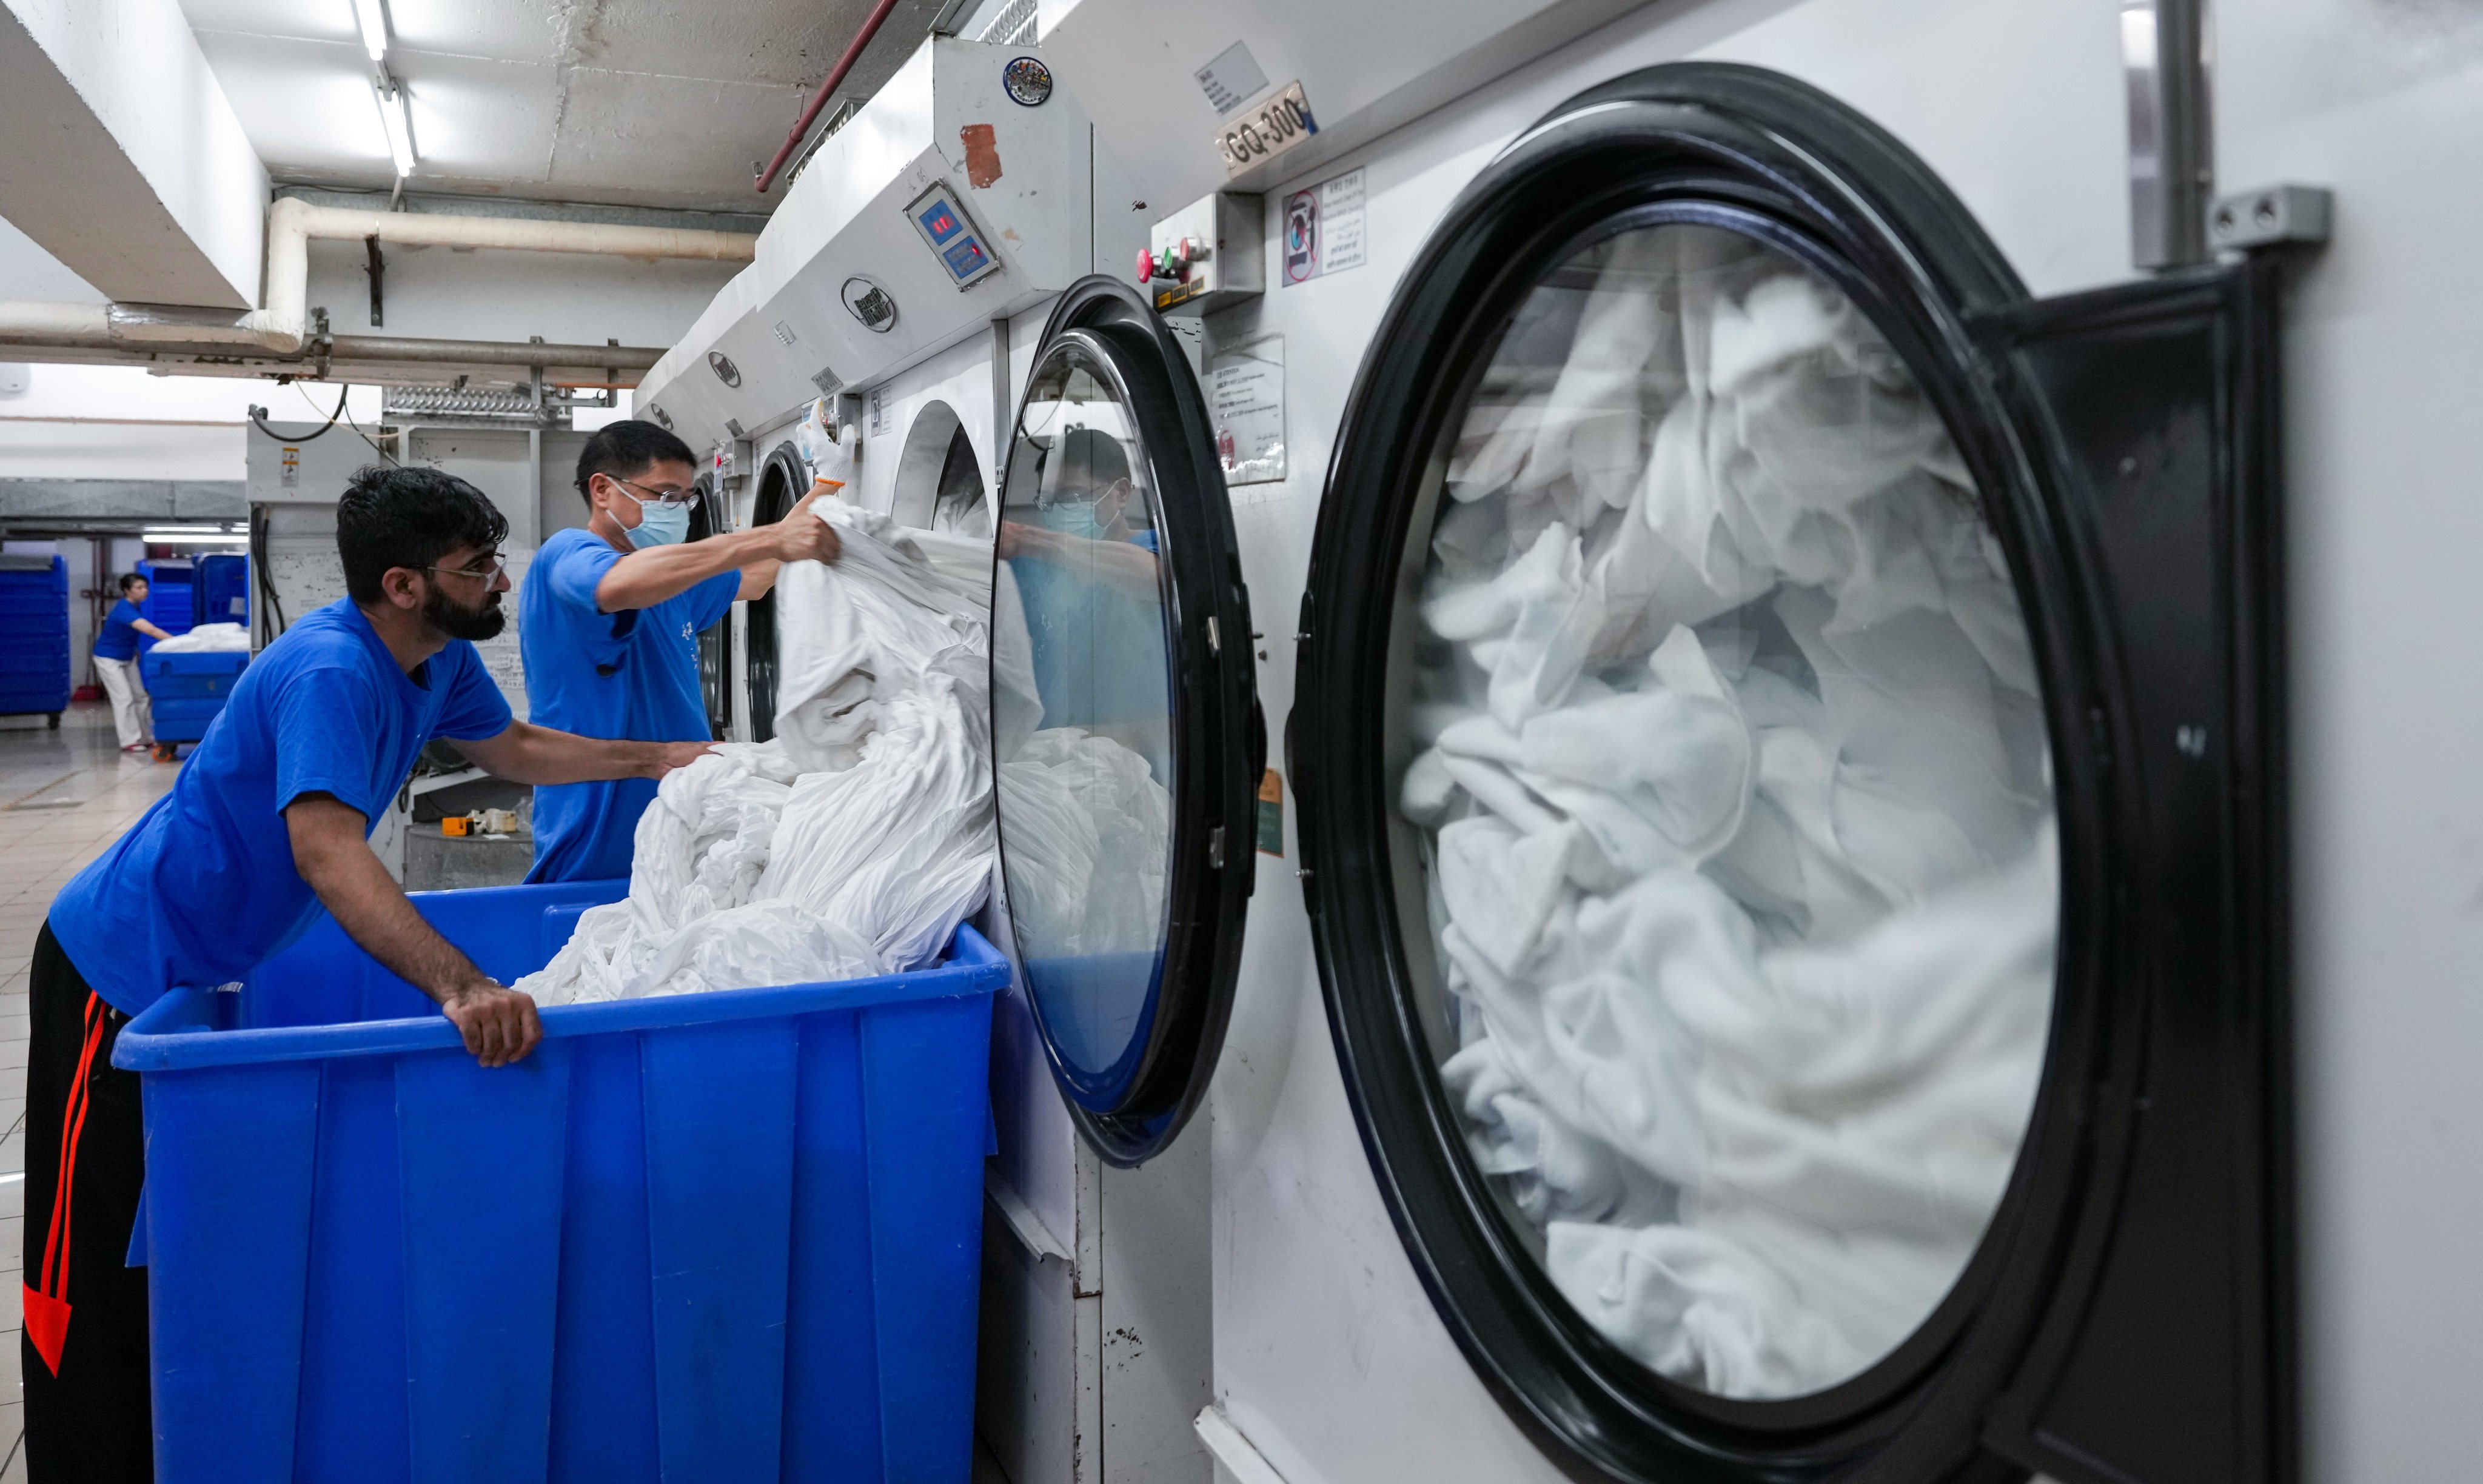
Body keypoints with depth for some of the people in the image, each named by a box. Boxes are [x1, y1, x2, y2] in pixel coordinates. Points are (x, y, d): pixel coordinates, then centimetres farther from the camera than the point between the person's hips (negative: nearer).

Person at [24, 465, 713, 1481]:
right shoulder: (329, 672, -30)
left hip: (209, 971, 9)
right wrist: (459, 987, -53)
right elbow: (326, 850, -43)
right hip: (122, 971, -9)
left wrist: (659, 760, 10)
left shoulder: (439, 660, -1)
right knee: (97, 1281, -2)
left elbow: (515, 750, 18)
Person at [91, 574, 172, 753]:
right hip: (109, 659, -8)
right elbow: (151, 630, -42)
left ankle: (143, 737, 11)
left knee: (140, 697, 5)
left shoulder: (136, 606, -4)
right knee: (124, 698, -11)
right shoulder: (124, 610, -31)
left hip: (128, 658, 8)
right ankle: (129, 742, -6)